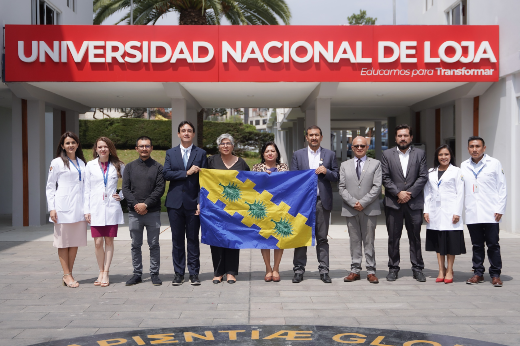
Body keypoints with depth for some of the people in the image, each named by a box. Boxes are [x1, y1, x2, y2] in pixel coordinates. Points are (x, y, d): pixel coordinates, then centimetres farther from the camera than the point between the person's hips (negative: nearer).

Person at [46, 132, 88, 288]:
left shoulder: (81, 163, 15)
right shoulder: (57, 163, 1)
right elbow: (50, 187, 0)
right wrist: (52, 208, -8)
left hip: (79, 207, 5)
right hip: (63, 207, -5)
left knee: (76, 241, 6)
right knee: (64, 241, -1)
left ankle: (69, 274, 13)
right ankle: (67, 275, 3)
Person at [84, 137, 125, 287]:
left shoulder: (118, 166, 6)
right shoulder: (90, 166, 6)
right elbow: (87, 189, 6)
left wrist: (122, 195, 2)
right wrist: (86, 210, 1)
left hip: (112, 208, 0)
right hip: (96, 208, 0)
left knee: (109, 241, 1)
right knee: (98, 242, -2)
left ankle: (106, 274, 7)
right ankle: (101, 272, 12)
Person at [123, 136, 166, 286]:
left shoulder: (158, 167, 5)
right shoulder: (130, 167, 11)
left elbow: (160, 189, -3)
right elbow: (125, 189, 4)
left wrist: (146, 204, -13)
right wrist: (135, 204, -10)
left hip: (153, 212, -2)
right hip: (134, 213, 2)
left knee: (154, 245, 3)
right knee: (135, 245, 7)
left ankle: (154, 274, 11)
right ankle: (137, 274, 15)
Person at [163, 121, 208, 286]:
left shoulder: (201, 153, 5)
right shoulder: (171, 153, 10)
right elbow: (166, 174, -4)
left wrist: (200, 202, -8)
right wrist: (187, 173, -13)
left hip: (193, 203, -1)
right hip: (175, 203, 2)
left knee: (193, 239, 3)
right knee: (177, 239, 6)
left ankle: (194, 273, 10)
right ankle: (178, 273, 14)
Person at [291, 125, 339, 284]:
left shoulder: (330, 154, 9)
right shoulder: (298, 154, 9)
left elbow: (337, 176, 9)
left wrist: (326, 172, -12)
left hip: (322, 201, 0)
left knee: (322, 238, 4)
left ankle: (324, 270, 10)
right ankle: (299, 269, 10)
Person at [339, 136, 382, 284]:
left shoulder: (375, 164, 7)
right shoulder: (345, 165, 13)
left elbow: (377, 187, -2)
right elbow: (342, 187, 5)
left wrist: (363, 202, -11)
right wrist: (353, 202, -9)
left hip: (369, 209, -2)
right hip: (350, 210, 2)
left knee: (369, 241, 2)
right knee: (354, 241, 6)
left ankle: (371, 271, 8)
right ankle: (355, 270, 11)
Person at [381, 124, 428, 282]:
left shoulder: (420, 154, 7)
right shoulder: (387, 154, 6)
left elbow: (423, 177, 0)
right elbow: (385, 178, -1)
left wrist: (410, 193, -9)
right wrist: (398, 193, -10)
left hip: (414, 202, 0)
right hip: (393, 202, 0)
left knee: (415, 237, 5)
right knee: (393, 237, 5)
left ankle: (417, 269, 14)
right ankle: (393, 268, 14)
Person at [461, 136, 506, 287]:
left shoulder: (494, 163, 3)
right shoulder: (464, 166, 11)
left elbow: (502, 188, 1)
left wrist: (500, 209, -6)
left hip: (490, 214, -3)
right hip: (472, 215, 3)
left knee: (493, 245, 0)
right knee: (477, 245, 9)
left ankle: (495, 275, 9)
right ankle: (478, 273, 17)